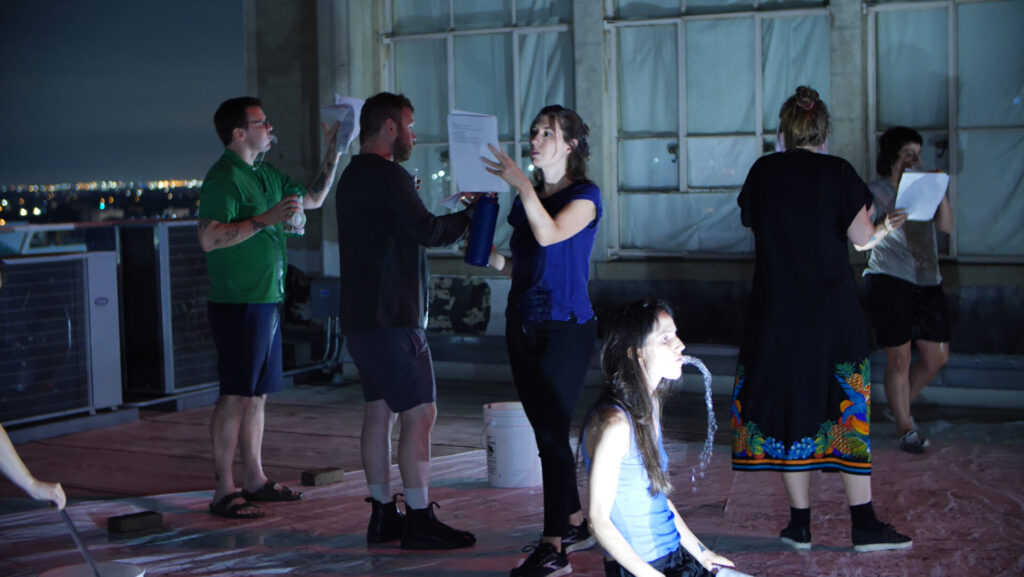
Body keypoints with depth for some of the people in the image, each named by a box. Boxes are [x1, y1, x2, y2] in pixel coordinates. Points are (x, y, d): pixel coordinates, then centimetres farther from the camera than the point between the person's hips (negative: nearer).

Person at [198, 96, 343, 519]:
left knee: (257, 396, 13)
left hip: (267, 301, 9)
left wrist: (333, 154, 17)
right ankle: (224, 492, -3)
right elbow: (209, 238, -23)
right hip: (238, 305, -9)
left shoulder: (264, 175, 16)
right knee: (235, 397, -7)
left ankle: (254, 480, 21)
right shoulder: (224, 178, -13)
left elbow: (313, 198, 28)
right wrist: (266, 219, -25)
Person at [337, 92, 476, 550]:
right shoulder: (387, 176, -14)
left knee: (379, 411, 12)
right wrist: (471, 214, -5)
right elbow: (427, 232, -19)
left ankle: (383, 515, 16)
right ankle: (420, 520, -7)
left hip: (361, 317, 10)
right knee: (419, 414, -8)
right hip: (391, 318, -10)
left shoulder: (353, 176, 18)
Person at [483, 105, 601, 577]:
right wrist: (488, 252, 2)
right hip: (523, 324, 7)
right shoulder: (526, 198, 15)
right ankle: (574, 524, 24)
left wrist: (523, 185, -28)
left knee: (552, 431, -12)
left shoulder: (585, 195, -5)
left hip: (566, 328, -7)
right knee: (546, 430, 11)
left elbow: (550, 234, -24)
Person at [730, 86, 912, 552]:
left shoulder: (762, 172, 2)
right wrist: (864, 212, 12)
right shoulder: (837, 173, -6)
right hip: (833, 312, -1)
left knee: (787, 408, 9)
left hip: (776, 311, 2)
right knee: (846, 409, 5)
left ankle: (800, 523, 11)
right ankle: (864, 525, 5)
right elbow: (862, 237, -6)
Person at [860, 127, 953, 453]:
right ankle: (905, 428, 7)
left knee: (937, 356, 5)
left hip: (928, 281, 6)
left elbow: (947, 227, 8)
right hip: (889, 280, -6)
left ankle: (901, 405, 28)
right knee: (899, 358, -5)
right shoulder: (875, 193, -1)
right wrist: (884, 227, -27)